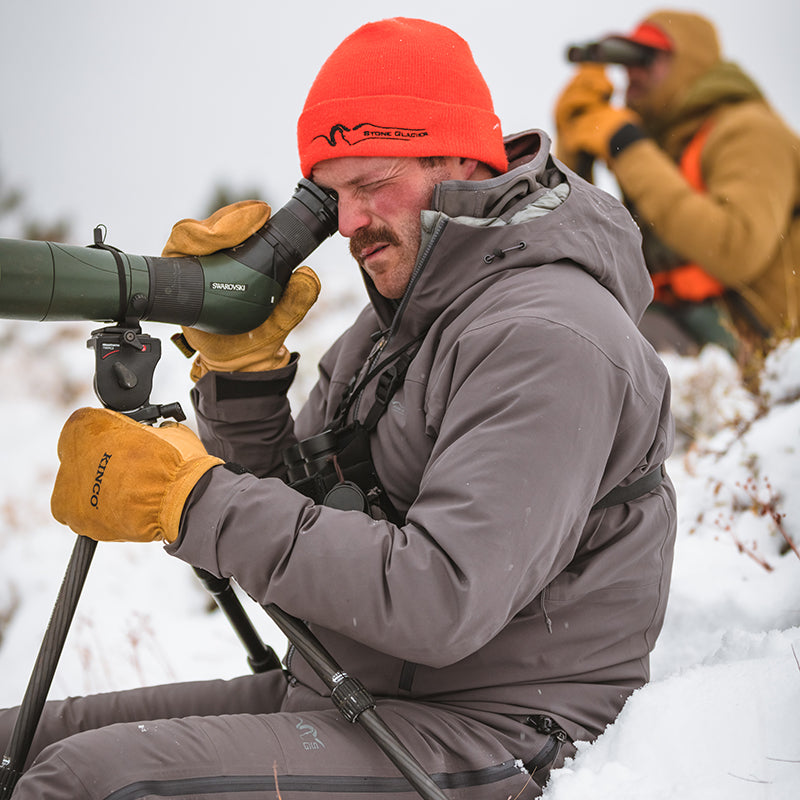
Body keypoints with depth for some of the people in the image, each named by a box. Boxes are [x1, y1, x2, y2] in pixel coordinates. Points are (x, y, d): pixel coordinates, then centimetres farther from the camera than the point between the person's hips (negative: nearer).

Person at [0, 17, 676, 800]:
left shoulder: (548, 339, -18)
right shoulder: (397, 313, 12)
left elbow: (443, 601, -28)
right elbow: (288, 520, 11)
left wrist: (190, 498, -24)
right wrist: (239, 360, -6)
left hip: (487, 735, -8)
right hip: (338, 691, 9)